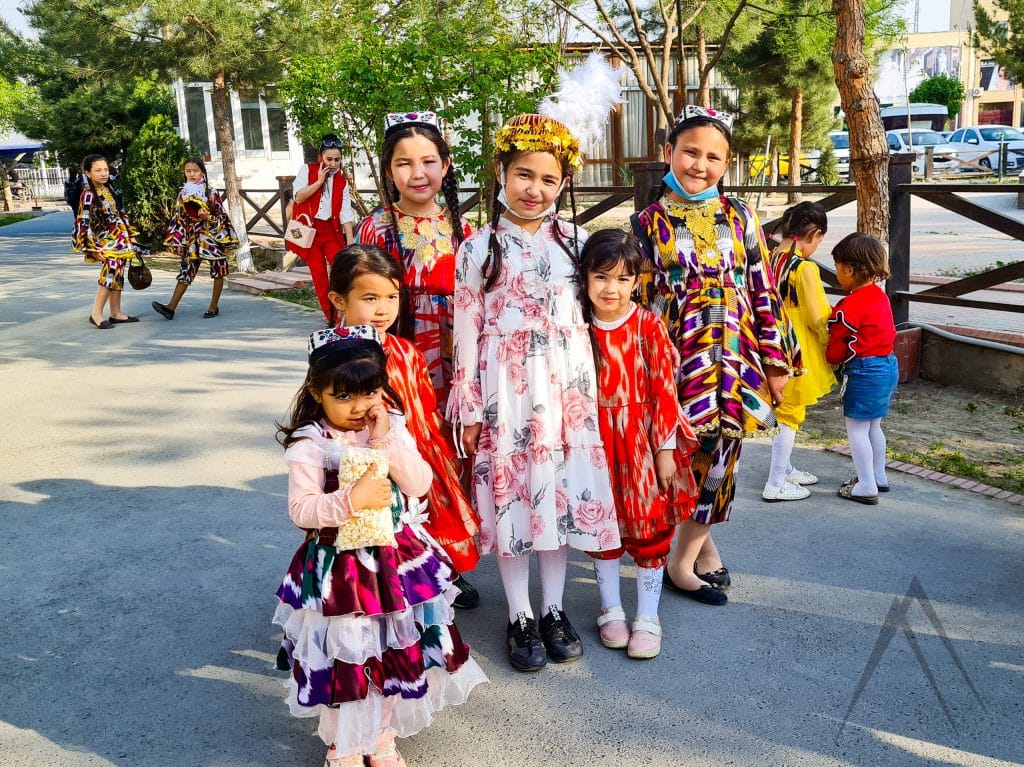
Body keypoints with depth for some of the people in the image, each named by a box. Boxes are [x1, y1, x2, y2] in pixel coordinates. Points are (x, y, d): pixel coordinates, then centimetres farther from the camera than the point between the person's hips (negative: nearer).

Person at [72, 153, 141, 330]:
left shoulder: (108, 190, 10)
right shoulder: (88, 194, -14)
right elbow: (84, 223, -16)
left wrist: (130, 235, 17)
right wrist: (93, 248, -19)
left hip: (120, 239, 8)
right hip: (106, 241, -8)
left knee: (118, 275, 10)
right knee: (111, 273, -18)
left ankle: (116, 313, 17)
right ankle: (96, 314, -13)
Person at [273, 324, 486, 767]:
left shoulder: (393, 429, -1)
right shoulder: (310, 445, -14)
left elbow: (420, 485, -10)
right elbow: (301, 510, -18)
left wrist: (386, 440, -19)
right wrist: (352, 500, -30)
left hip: (396, 560, 5)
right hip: (340, 568, -4)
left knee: (394, 655, 16)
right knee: (345, 660, 8)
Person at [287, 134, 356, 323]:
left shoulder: (341, 181, 5)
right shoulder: (307, 170, 0)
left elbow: (345, 213, 1)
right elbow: (298, 197, -11)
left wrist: (350, 240, -6)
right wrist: (319, 181, -14)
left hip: (331, 229, 1)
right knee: (319, 272, 0)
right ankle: (330, 316, 7)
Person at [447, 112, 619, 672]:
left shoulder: (574, 242, 6)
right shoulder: (480, 248, -2)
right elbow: (466, 330, -2)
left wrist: (590, 387, 7)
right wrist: (468, 406, -3)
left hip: (566, 383, 3)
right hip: (506, 385, -2)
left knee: (561, 488, 9)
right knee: (510, 492, 3)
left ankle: (554, 610, 25)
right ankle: (520, 617, 19)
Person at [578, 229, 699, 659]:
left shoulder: (649, 326, -9)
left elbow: (664, 389, -8)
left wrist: (666, 449, -9)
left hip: (642, 440, -2)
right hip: (597, 441, 2)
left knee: (650, 527, 7)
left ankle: (648, 617, 22)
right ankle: (611, 610, 29)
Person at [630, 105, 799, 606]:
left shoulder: (739, 216, 6)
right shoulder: (648, 223, 1)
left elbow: (764, 293, 7)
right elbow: (637, 301, 1)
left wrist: (777, 361, 4)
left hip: (738, 356, 3)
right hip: (682, 358, -2)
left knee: (721, 457, 6)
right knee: (701, 456, -2)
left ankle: (685, 559, 23)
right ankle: (700, 545, 22)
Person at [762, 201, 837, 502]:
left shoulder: (770, 260, 1)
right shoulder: (805, 268, -21)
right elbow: (818, 317, -18)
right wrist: (832, 343, -2)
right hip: (796, 351, -8)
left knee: (784, 410, 21)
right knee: (790, 414, 4)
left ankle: (784, 468, 36)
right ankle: (776, 485, 11)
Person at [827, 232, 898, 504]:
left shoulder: (850, 307, -21)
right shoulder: (879, 295, 6)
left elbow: (836, 351, -13)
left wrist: (827, 358, 9)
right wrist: (833, 315, 9)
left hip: (865, 372, -9)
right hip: (888, 365, 10)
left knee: (856, 429, 1)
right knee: (873, 426, 21)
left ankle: (867, 487, 5)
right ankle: (879, 476, 34)